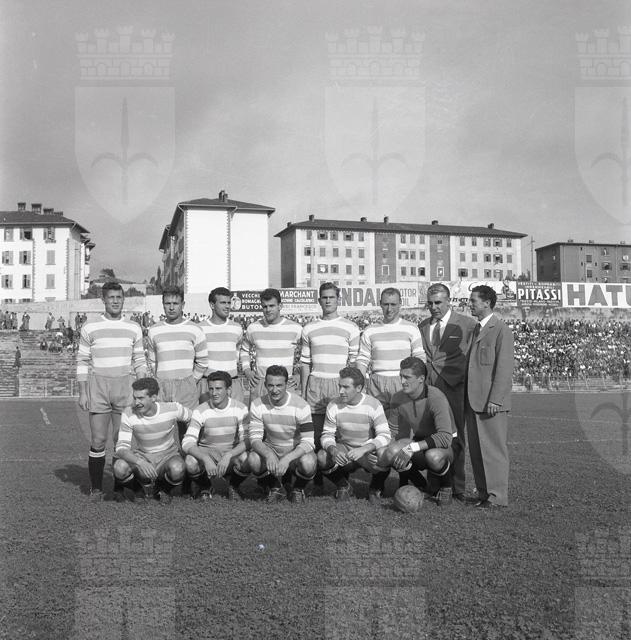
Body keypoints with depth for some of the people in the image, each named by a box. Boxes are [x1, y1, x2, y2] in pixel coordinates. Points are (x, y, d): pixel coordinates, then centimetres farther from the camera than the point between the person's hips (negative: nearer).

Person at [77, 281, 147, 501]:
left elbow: (139, 361, 11)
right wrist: (82, 392, -3)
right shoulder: (90, 328, 2)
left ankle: (120, 486, 13)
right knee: (98, 440, -1)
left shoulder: (133, 328, 8)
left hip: (125, 387, 2)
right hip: (98, 386, -1)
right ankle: (96, 487, 10)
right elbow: (82, 361, 3)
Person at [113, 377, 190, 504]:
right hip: (141, 458, 1)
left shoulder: (173, 409, -17)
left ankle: (165, 489, 3)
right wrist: (139, 462, -40)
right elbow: (121, 447, -20)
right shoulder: (129, 414, -15)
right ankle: (142, 489, 4)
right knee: (119, 468, -31)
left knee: (177, 469, -37)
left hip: (168, 457, -1)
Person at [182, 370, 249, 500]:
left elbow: (246, 441, -12)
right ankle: (204, 488, 3)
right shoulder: (201, 411, -13)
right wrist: (206, 459, -38)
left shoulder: (240, 409, -9)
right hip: (206, 453, 0)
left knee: (247, 460, -33)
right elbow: (187, 443, -20)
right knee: (190, 463, -34)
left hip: (232, 453, 1)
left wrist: (228, 456, -32)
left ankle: (233, 487, 3)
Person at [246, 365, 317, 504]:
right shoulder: (258, 405, -11)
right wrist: (269, 454, -37)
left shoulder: (300, 406, -19)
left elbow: (308, 442, -22)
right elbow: (255, 437, -15)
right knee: (253, 460, -31)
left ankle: (298, 488, 3)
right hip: (270, 449, 2)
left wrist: (287, 458, -39)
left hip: (297, 451, -2)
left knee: (308, 463, -35)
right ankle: (274, 487, 3)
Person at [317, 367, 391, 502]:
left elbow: (384, 436, -21)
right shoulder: (333, 406, -8)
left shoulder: (374, 405, -15)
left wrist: (364, 449, -39)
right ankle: (342, 486, 5)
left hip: (369, 450, -2)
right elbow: (327, 435, -6)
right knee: (322, 457, -29)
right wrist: (333, 450, -30)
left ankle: (375, 488, 1)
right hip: (343, 450, 2)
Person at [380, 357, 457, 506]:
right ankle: (422, 487, 5)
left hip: (444, 444, -5)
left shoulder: (436, 397, -26)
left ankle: (445, 487, -2)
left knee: (433, 456, -40)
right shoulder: (398, 398, -7)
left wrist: (412, 448, -38)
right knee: (390, 453, -25)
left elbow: (445, 437, -33)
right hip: (419, 441, 5)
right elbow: (392, 432, 2)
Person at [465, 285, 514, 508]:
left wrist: (495, 400, -18)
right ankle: (483, 492, 18)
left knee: (494, 448, -2)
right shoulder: (476, 330, 18)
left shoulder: (501, 330, -8)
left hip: (491, 401, -8)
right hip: (473, 401, 8)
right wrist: (466, 398, 14)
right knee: (476, 449, 10)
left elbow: (504, 367, -13)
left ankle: (497, 496, 6)